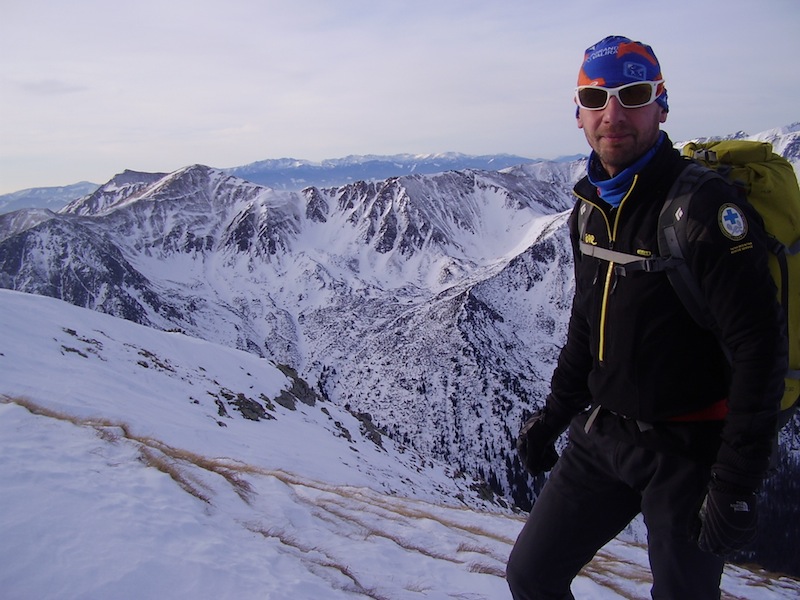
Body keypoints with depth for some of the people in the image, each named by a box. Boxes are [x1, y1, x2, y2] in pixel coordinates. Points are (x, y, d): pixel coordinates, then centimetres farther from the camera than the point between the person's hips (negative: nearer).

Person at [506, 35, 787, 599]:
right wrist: (554, 414, 17)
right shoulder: (591, 208, 4)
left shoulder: (707, 208, -18)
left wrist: (738, 483, -19)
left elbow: (760, 347, -19)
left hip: (687, 448, -6)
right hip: (602, 436, 6)